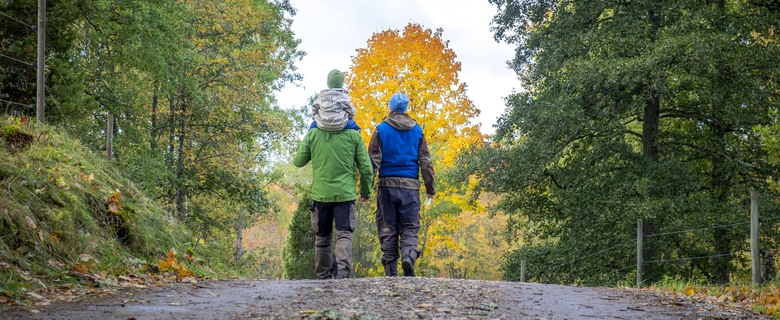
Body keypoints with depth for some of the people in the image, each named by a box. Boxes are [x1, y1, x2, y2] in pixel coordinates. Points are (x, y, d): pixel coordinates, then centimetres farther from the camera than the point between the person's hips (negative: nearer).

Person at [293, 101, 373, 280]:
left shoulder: (313, 135, -2)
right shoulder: (353, 135, -2)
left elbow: (298, 162, 7)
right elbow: (366, 168, 0)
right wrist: (366, 191, 15)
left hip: (320, 195, 1)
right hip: (345, 194, -1)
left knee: (322, 238, 13)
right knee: (344, 234, -3)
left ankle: (324, 276, 18)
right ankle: (342, 271, -23)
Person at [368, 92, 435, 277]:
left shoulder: (381, 129, 0)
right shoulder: (417, 131, 7)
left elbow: (373, 160, -4)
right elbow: (426, 162, 8)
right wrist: (430, 189, 14)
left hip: (387, 185, -1)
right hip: (410, 185, 1)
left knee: (387, 228, 5)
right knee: (409, 227, 6)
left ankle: (391, 271, 2)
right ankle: (409, 254, -23)